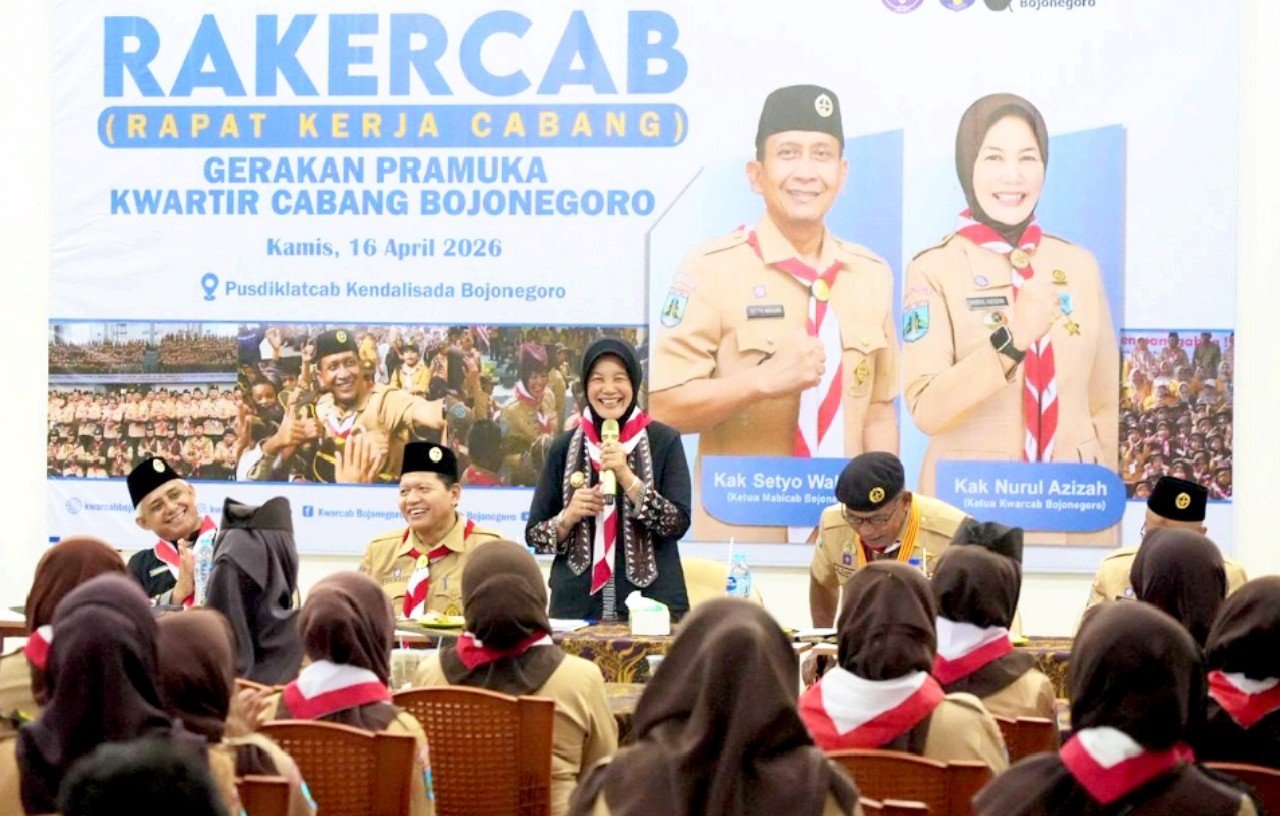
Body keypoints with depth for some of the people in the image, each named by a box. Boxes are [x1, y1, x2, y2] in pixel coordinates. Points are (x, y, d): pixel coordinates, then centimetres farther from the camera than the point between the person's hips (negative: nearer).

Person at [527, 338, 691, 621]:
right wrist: (568, 517, -11)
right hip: (577, 604, 1)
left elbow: (678, 524, -8)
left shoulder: (664, 440, 0)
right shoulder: (565, 447, 5)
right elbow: (534, 534, 8)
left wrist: (627, 477, -17)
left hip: (651, 601, -1)